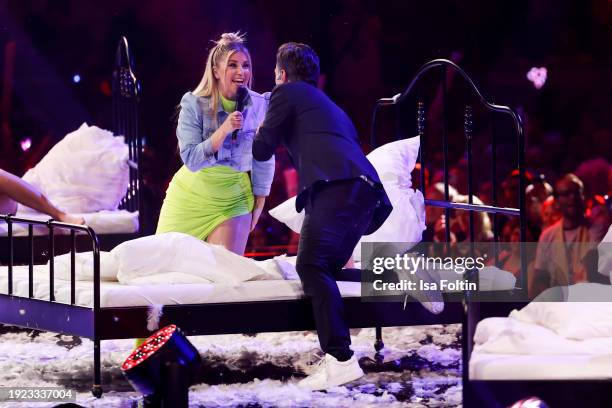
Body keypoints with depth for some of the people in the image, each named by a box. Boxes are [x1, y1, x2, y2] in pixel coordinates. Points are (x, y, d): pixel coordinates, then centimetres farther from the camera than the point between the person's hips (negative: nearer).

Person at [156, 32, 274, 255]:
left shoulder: (259, 106, -10)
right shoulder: (193, 104, -15)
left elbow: (264, 160, 1)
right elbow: (191, 160, -22)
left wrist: (259, 203, 6)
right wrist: (223, 130, -33)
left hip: (233, 199, 1)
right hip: (191, 195, -1)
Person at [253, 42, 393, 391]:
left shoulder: (287, 92, 15)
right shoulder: (329, 106, 39)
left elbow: (262, 150, 14)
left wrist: (260, 131, 36)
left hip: (338, 186, -9)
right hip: (366, 191, 9)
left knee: (311, 264, -21)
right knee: (326, 269, 17)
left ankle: (341, 359, -33)